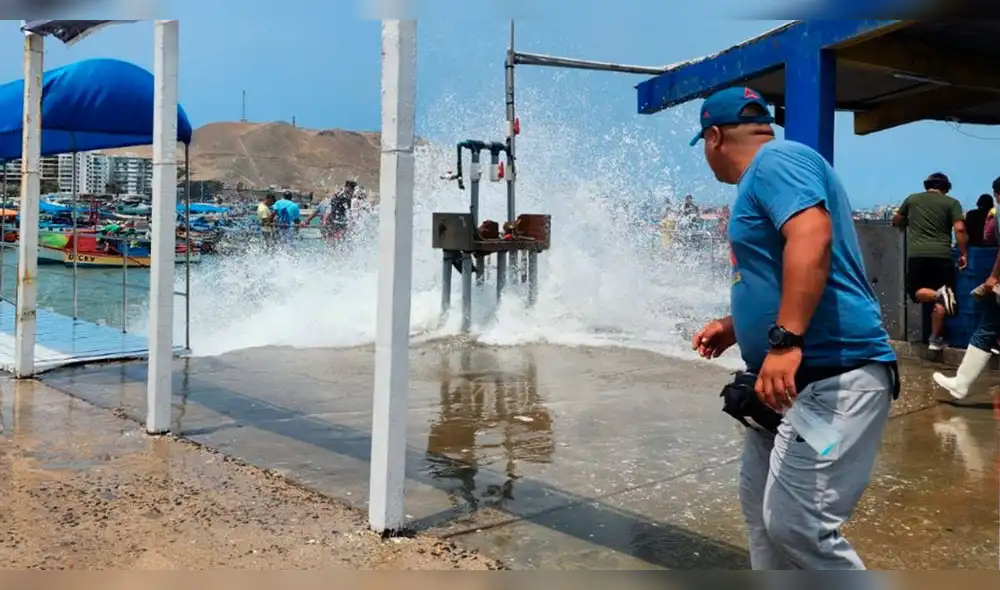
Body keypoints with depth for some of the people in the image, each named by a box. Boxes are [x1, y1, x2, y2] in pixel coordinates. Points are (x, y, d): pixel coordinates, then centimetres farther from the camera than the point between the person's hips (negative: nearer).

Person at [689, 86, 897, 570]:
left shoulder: (776, 159, -10)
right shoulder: (763, 178, 22)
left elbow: (812, 236, -28)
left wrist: (785, 341, -33)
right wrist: (735, 327, 32)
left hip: (834, 376, -11)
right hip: (790, 377, 11)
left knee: (796, 524, -15)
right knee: (760, 507, 16)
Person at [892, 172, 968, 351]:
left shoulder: (912, 199, 14)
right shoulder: (952, 202, 7)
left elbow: (896, 221, 26)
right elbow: (960, 229, -5)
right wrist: (964, 254, 3)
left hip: (917, 254, 1)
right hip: (942, 255, 0)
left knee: (916, 292, 10)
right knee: (939, 301, 7)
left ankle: (938, 294, -21)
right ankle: (935, 339, 5)